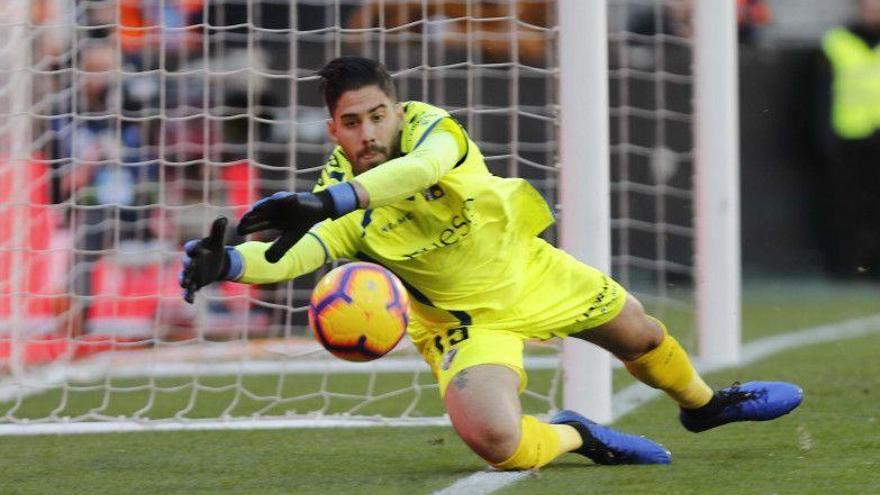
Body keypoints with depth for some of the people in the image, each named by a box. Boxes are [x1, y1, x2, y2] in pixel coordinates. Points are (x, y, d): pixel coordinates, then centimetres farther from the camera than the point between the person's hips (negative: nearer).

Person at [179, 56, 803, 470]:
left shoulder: (428, 126, -27)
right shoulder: (338, 201, -24)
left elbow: (424, 164, -51)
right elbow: (294, 252, -43)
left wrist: (335, 201, -66)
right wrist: (228, 262, -65)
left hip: (531, 269, 2)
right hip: (465, 318, -2)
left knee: (641, 333, 24)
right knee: (492, 438, -29)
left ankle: (704, 402, 61)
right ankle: (575, 435, 7)